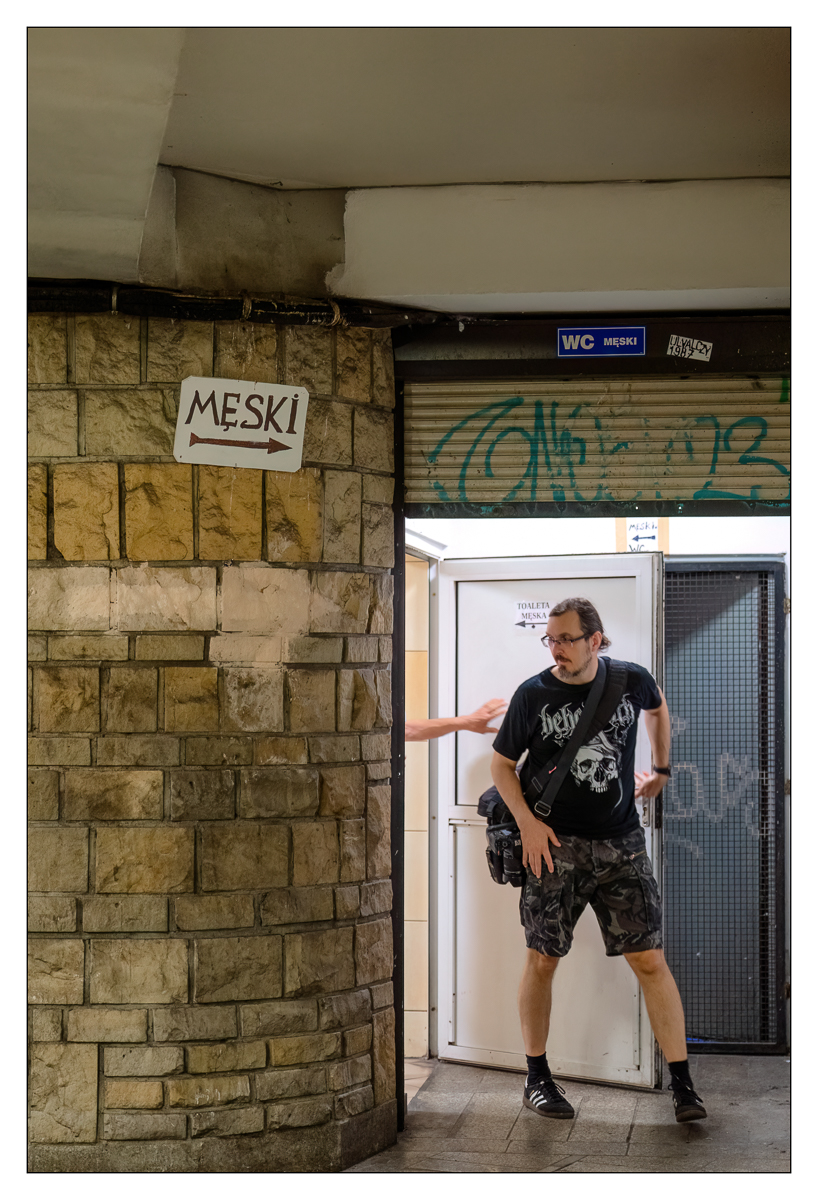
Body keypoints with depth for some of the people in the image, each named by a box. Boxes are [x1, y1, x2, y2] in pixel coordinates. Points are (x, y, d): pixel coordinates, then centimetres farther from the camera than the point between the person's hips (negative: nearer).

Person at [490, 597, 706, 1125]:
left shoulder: (632, 681, 0)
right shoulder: (533, 694, -4)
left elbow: (658, 706, 25)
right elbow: (501, 764, 5)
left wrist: (662, 770, 27)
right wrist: (528, 822, -8)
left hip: (621, 843, 1)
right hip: (555, 844, -1)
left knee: (650, 960, -3)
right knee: (542, 961, 2)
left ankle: (683, 1082, 3)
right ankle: (537, 1078, 18)